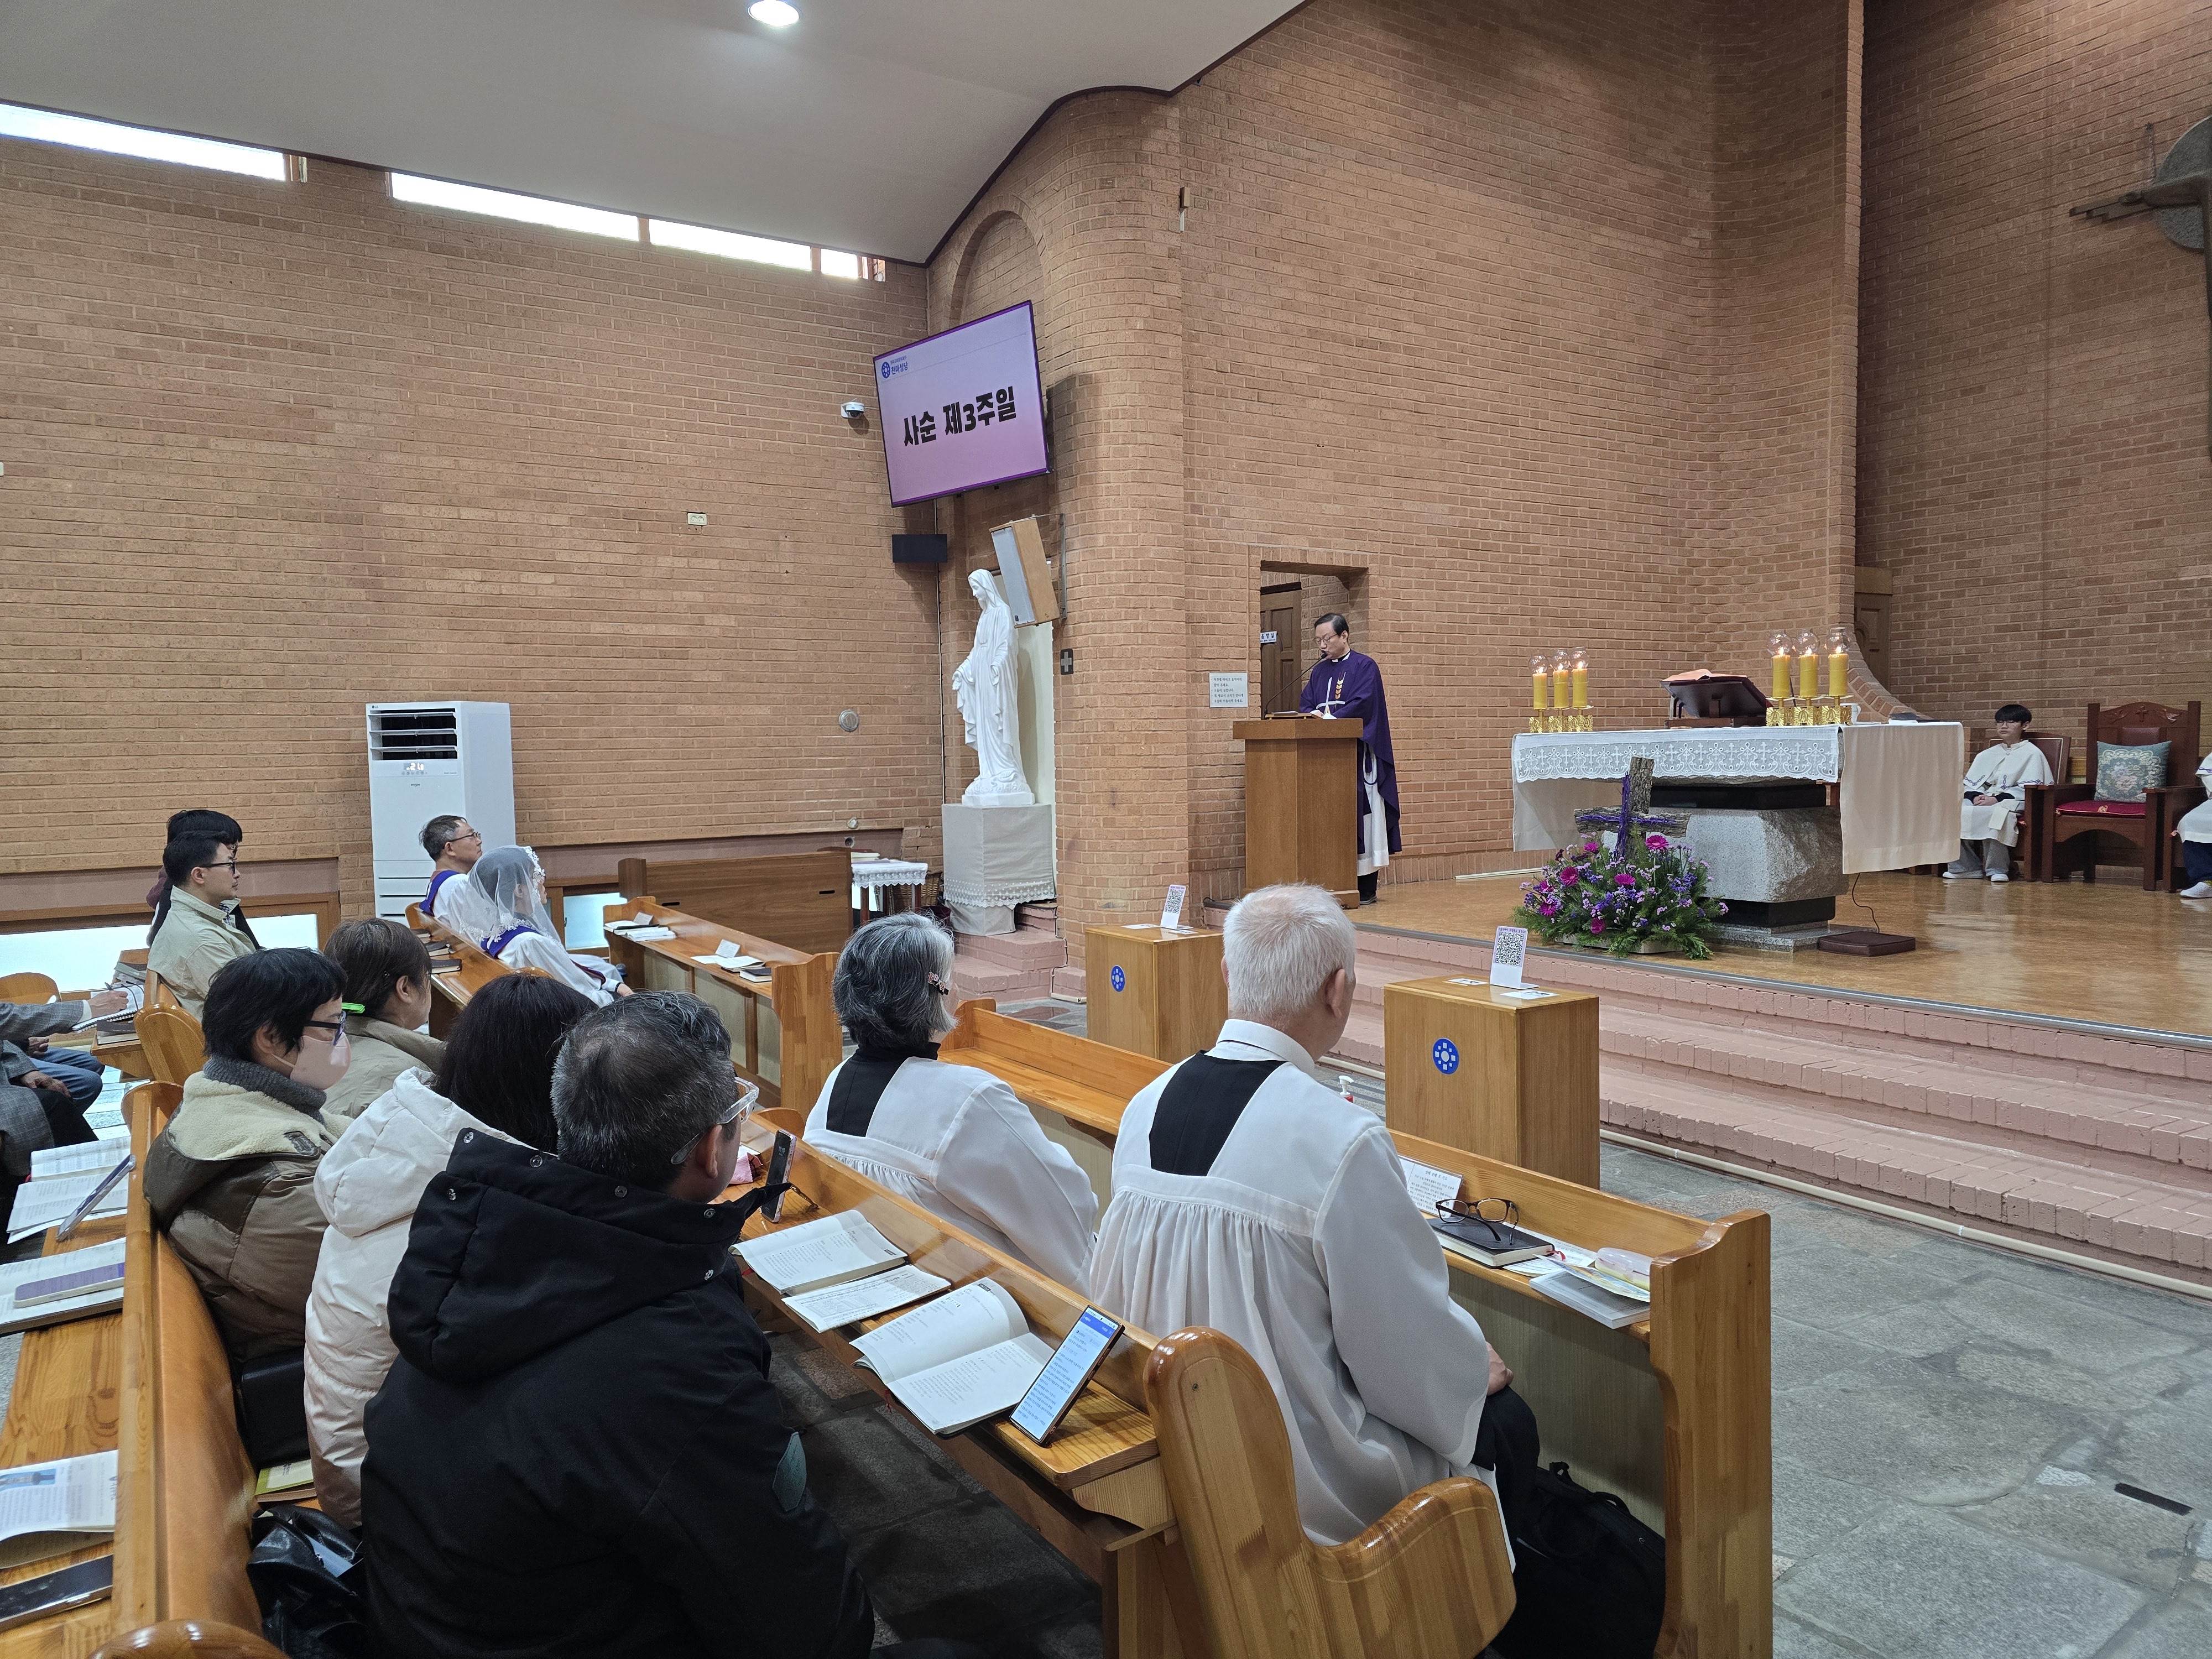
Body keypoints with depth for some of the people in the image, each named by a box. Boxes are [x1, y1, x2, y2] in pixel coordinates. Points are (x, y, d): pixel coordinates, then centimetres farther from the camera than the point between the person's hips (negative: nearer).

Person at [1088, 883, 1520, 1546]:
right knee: (1504, 1421, 18)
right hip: (1309, 1492, -6)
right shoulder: (1343, 1142, -28)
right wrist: (1476, 1366, 5)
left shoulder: (1145, 1106, -7)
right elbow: (1412, 1357, -17)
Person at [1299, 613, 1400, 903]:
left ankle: (1366, 888, -2)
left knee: (1359, 811, -7)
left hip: (1357, 753, -6)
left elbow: (1361, 704, -12)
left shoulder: (1365, 667, 0)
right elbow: (1305, 705, 11)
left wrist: (1329, 717, -19)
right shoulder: (1319, 671, 18)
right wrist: (1315, 714, -11)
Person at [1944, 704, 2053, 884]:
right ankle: (1966, 867, -20)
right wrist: (1976, 796, -7)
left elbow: (2028, 788, -6)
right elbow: (1971, 782, 16)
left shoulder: (2032, 754, 7)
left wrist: (1997, 799, -18)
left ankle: (1996, 869, -29)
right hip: (1983, 800, 6)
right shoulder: (1987, 755, 24)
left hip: (2012, 802, -5)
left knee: (1994, 815, -40)